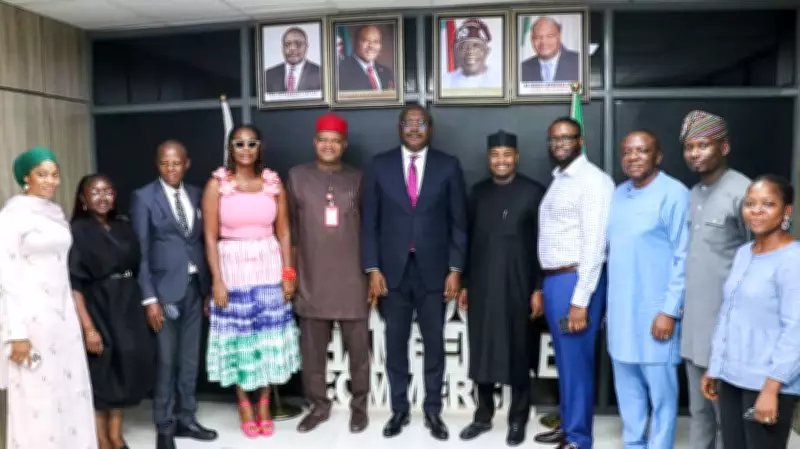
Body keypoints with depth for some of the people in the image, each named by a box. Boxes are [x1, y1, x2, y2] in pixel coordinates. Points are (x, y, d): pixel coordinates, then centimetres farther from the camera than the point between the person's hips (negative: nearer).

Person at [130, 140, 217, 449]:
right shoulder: (143, 197, -4)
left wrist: (208, 286, 6)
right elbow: (140, 251, -6)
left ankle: (186, 418, 26)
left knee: (190, 358, 12)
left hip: (195, 286, 4)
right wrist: (149, 298, -11)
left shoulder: (196, 195, 8)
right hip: (164, 288, -4)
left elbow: (202, 242, 10)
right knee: (166, 360, 2)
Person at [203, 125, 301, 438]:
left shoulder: (274, 183, 3)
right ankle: (244, 405, 24)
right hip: (233, 268, -2)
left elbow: (283, 232, 5)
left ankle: (264, 404, 24)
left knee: (269, 337, 8)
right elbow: (210, 236, -5)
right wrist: (217, 281, -11)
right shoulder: (216, 184, -3)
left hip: (269, 268, 2)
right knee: (238, 338, 7)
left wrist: (288, 273, -1)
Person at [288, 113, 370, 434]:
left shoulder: (358, 178, 5)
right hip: (312, 278, 1)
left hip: (352, 278, 0)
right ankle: (318, 405, 24)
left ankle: (359, 405, 22)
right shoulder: (297, 176, 5)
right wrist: (291, 270, 5)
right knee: (312, 347, 8)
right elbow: (290, 225, 8)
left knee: (358, 346, 7)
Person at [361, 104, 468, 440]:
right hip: (392, 270, 1)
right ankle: (399, 410, 24)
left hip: (433, 270, 0)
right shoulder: (380, 165, 3)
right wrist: (373, 269, -5)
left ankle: (432, 411, 24)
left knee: (434, 344, 8)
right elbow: (369, 222, 2)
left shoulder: (448, 166, 2)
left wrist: (455, 270, -4)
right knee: (395, 345, 9)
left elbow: (458, 222, 2)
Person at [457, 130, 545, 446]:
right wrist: (464, 283, 8)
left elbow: (543, 244, -4)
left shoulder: (533, 192, -3)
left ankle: (518, 419, 21)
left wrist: (539, 289, -8)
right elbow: (469, 239, 10)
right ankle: (483, 415, 24)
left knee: (517, 352, 7)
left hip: (517, 286, -3)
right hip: (481, 286, 4)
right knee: (481, 351, 9)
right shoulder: (478, 193, 9)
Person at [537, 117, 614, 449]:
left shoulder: (593, 180, -12)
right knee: (563, 358, 18)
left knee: (577, 361, 1)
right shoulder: (558, 181, 15)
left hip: (575, 281, -8)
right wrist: (542, 286, 11)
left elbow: (594, 244, -17)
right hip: (553, 280, 8)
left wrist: (580, 300, -20)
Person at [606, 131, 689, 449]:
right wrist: (609, 304, 14)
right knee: (627, 387, 15)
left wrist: (670, 311, -15)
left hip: (655, 311, -6)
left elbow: (683, 258, -12)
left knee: (660, 389, 5)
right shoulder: (618, 195, 10)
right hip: (620, 309, 7)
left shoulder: (674, 194, -10)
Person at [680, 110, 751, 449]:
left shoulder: (742, 192, -13)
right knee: (699, 409, 18)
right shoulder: (694, 194, 11)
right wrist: (679, 307, 14)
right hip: (693, 321, 7)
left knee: (728, 412, 6)